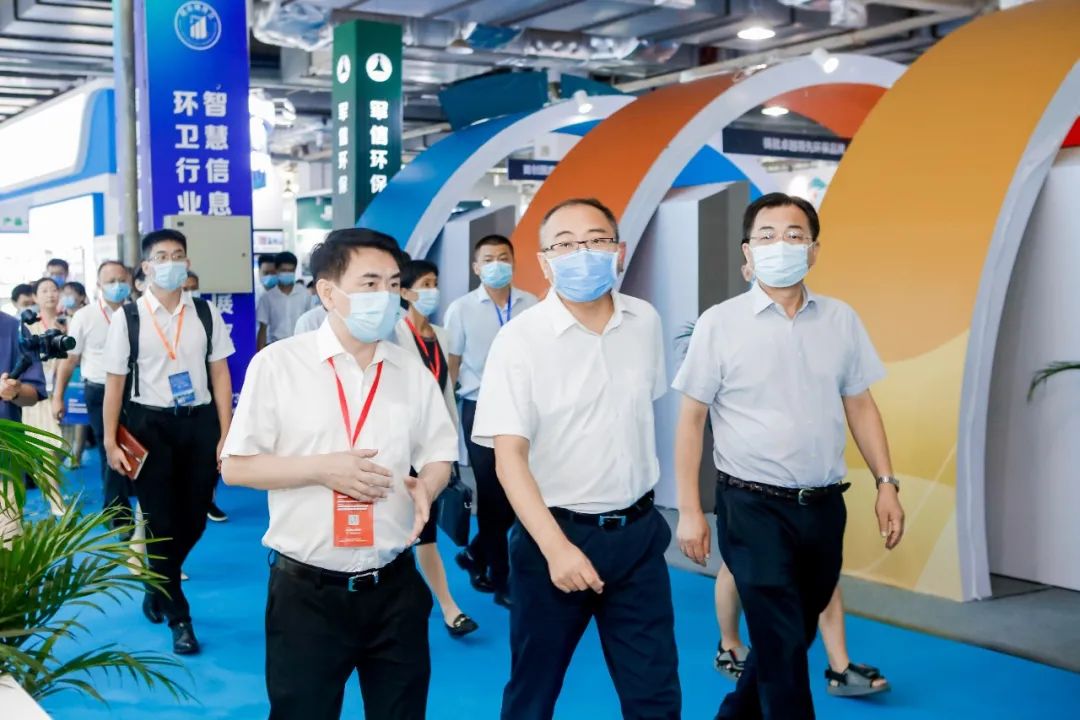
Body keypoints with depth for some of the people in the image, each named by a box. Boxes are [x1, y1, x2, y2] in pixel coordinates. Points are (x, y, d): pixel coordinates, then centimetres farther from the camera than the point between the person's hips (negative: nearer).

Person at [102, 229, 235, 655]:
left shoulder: (206, 314, 2)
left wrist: (226, 436, 0)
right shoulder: (128, 318, -4)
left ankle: (158, 586, 39)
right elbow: (115, 381, 0)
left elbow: (220, 375, 3)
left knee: (193, 519, 9)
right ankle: (179, 618, 17)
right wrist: (111, 442, -2)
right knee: (161, 523, 3)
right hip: (149, 425, -2)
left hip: (200, 423, 2)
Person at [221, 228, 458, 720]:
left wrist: (425, 486, -12)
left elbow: (439, 456, 11)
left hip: (394, 587, 3)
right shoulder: (277, 364, -7)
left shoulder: (413, 372, 5)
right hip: (307, 590, -3)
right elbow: (235, 467, -5)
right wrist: (322, 469, -18)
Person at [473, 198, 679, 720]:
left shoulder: (645, 322, 2)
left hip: (638, 532, 4)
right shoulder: (519, 340, -13)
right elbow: (509, 456, -17)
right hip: (557, 532, -3)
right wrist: (556, 547, -26)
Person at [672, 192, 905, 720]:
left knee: (796, 634, 17)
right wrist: (689, 510, -9)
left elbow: (860, 406, 11)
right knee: (781, 642, -2)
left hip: (824, 504, 5)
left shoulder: (841, 320, 4)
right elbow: (691, 419, -5)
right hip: (753, 505, -4)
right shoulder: (719, 324, -7)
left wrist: (886, 484, 4)